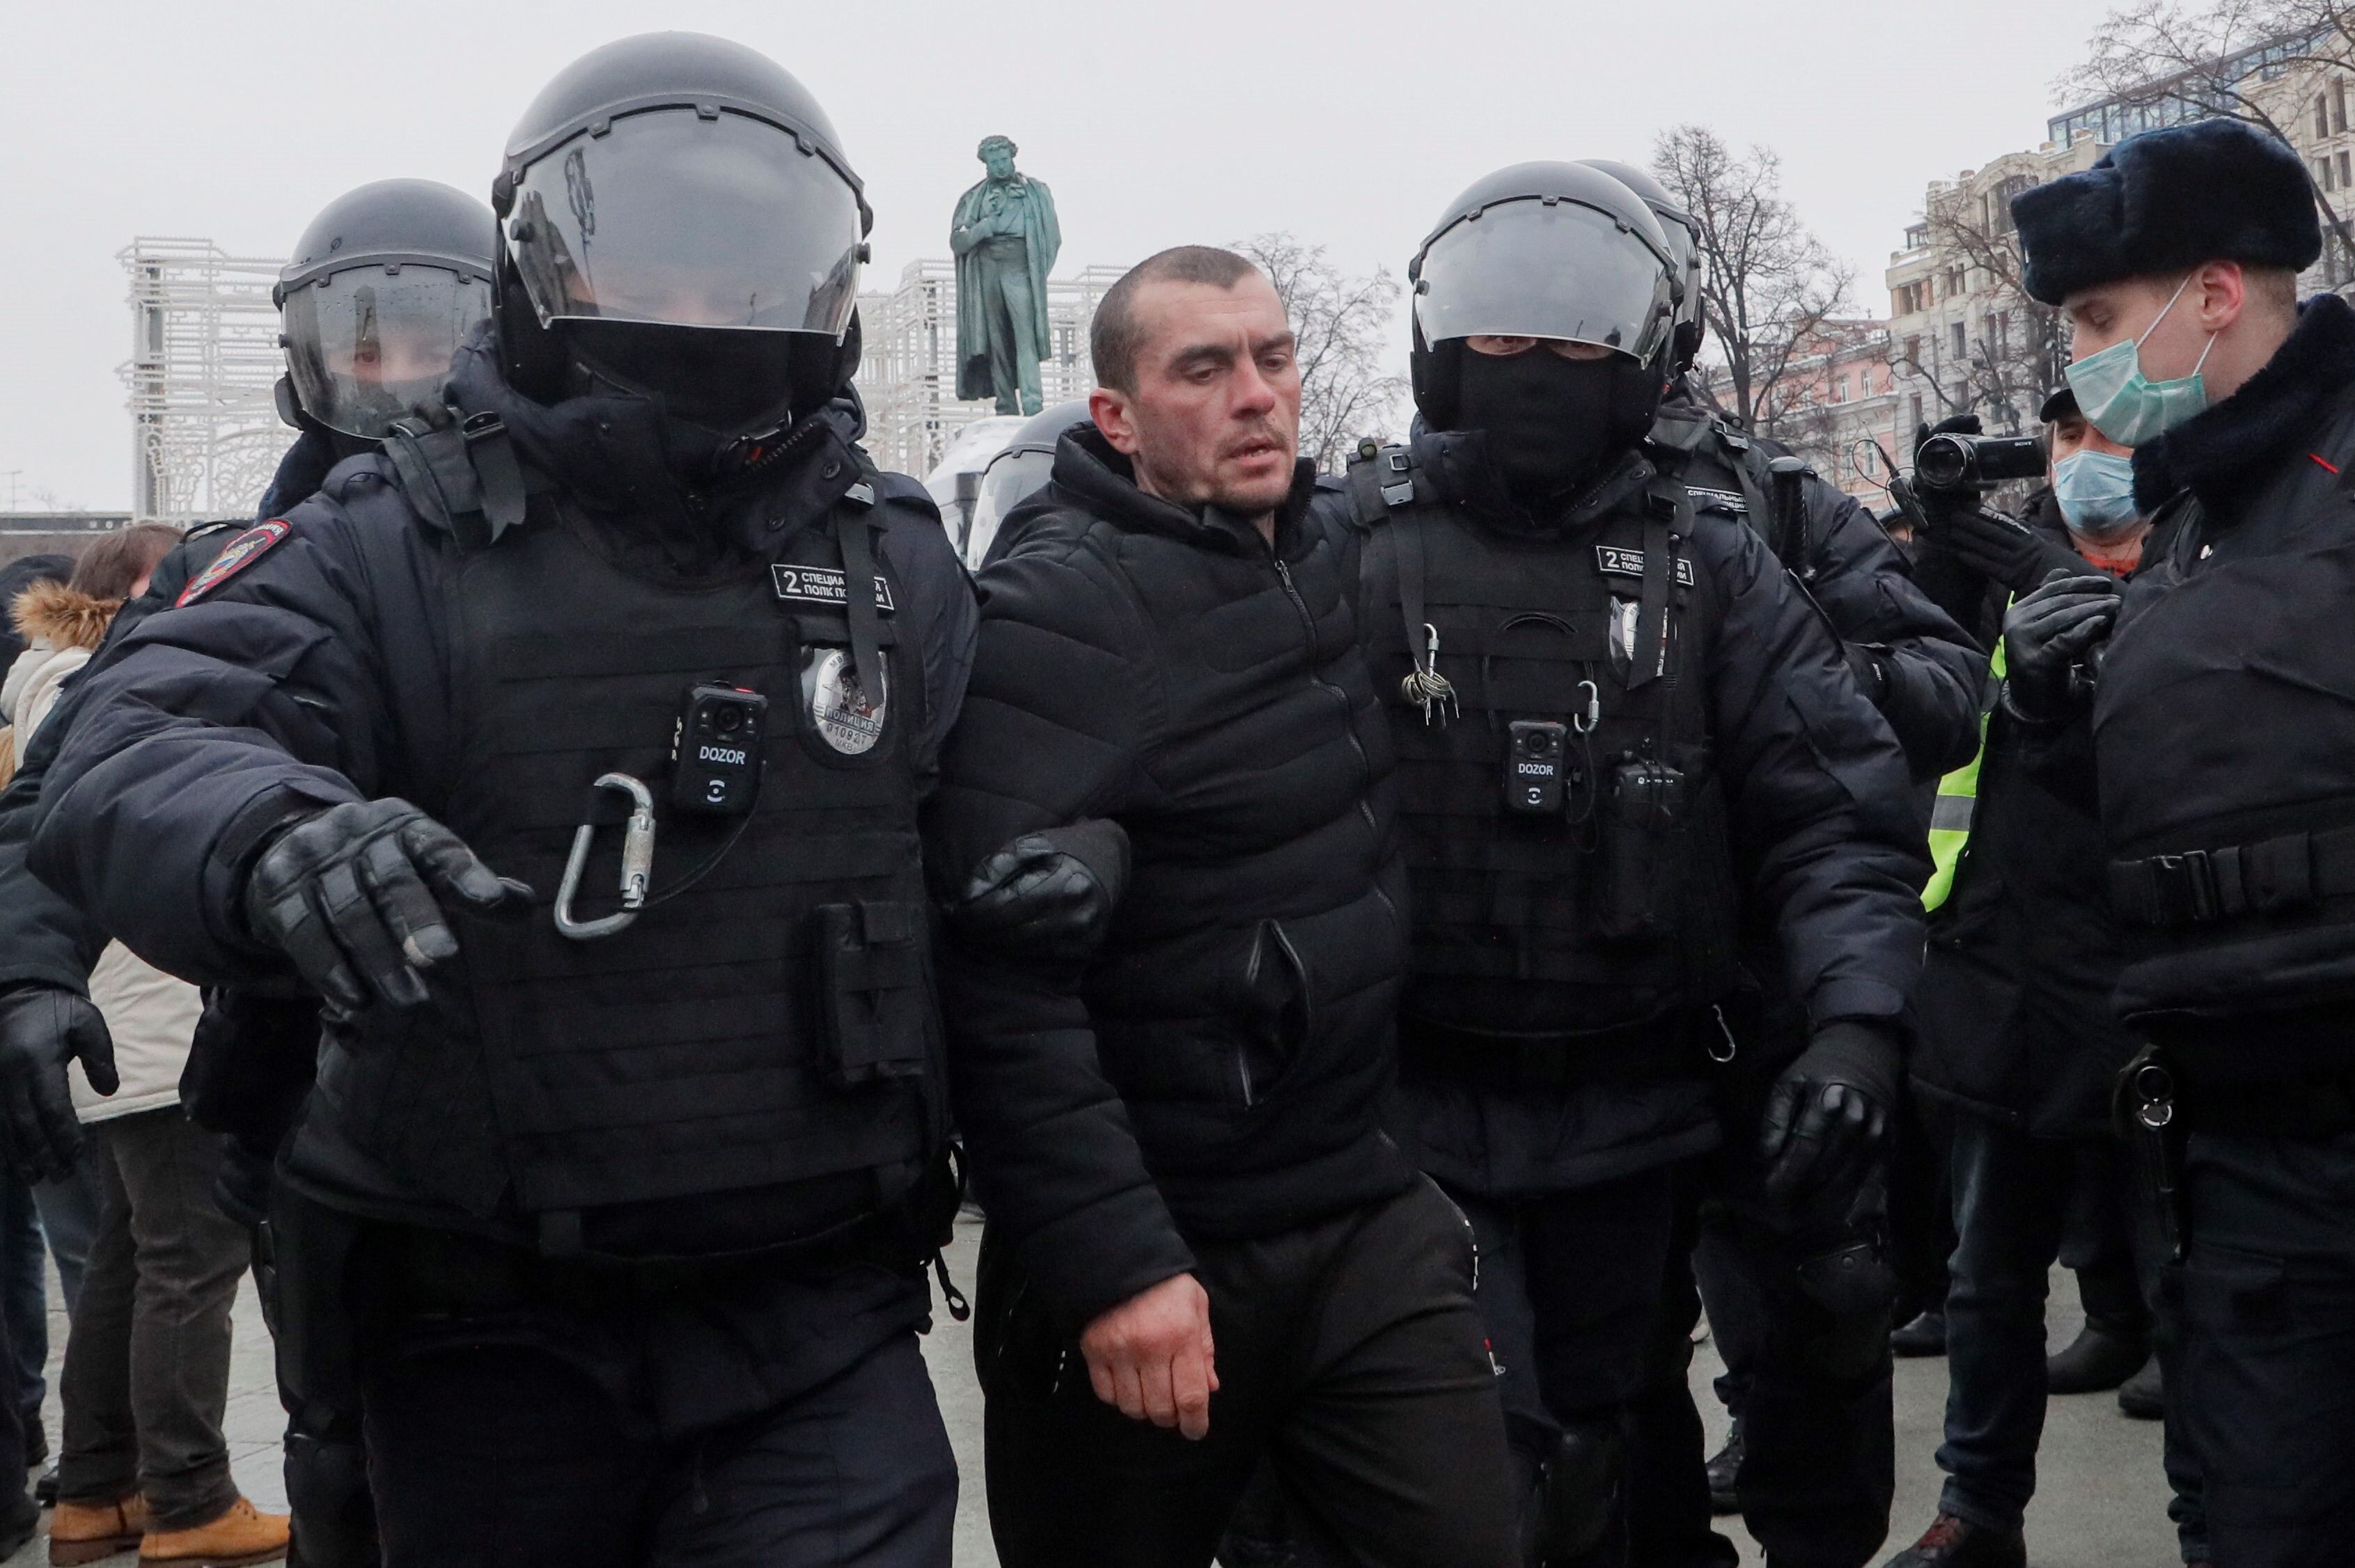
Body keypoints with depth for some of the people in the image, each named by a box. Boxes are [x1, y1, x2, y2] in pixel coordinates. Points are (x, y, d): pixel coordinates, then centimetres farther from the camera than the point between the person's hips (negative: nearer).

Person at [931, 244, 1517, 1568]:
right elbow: (1003, 981, -22)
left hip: (1365, 1217, 6)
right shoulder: (1059, 614, -15)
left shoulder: (1328, 561, 8)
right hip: (1154, 1264, -6)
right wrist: (1111, 1263, -24)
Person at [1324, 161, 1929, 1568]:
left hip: (1631, 1117, 3)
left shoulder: (1709, 569, 3)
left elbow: (1835, 812, -3)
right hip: (1414, 1109, -3)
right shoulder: (1354, 552, -4)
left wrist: (1858, 1016, -17)